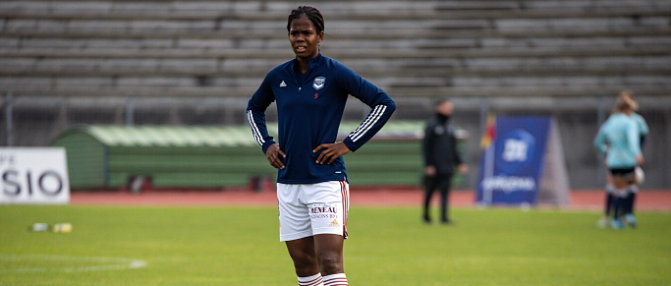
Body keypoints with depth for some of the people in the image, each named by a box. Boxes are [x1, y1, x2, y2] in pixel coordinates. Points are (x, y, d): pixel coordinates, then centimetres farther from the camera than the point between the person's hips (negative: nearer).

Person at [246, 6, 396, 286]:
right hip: (288, 183, 5)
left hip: (326, 181, -5)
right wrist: (266, 144, 11)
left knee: (330, 262, -15)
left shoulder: (335, 73, -5)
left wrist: (348, 145, -9)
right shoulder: (278, 77, 8)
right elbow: (254, 108, 28)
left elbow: (385, 104, -5)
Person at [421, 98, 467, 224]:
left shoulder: (449, 127, 15)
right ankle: (426, 215, 20)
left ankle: (444, 217, -7)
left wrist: (460, 163, 15)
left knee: (445, 192, -4)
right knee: (429, 191, 5)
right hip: (434, 168, -5)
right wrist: (428, 165, -15)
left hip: (446, 168, 5)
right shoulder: (432, 125, -6)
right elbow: (426, 146, -9)